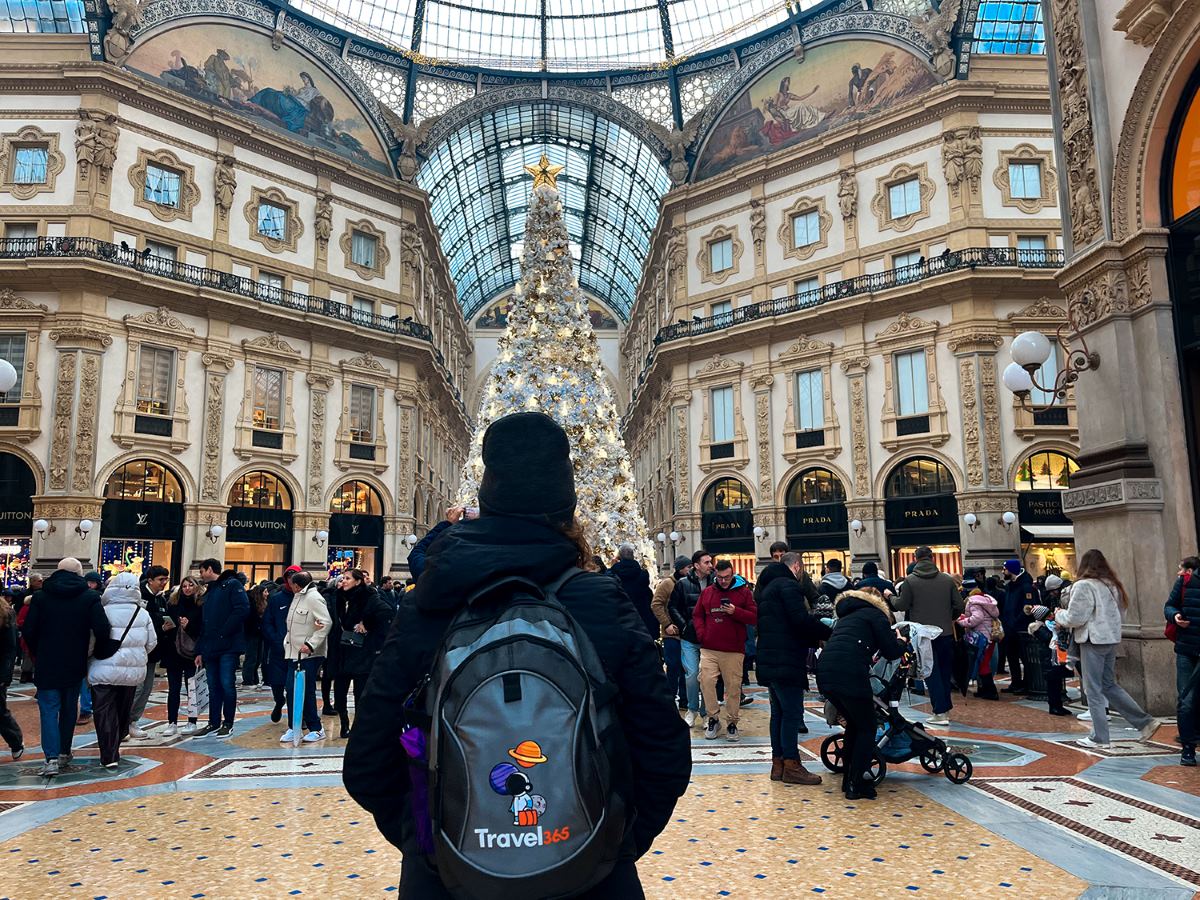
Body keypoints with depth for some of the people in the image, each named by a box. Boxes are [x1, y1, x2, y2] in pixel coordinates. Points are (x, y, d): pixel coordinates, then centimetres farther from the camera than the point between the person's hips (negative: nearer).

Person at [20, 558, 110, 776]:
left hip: (46, 663, -1)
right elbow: (101, 629, -17)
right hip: (75, 664, 1)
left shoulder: (41, 596, -3)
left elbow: (28, 631, -6)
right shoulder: (90, 597, -8)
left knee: (49, 709, 1)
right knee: (69, 707, 17)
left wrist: (37, 653, 10)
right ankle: (64, 752, 25)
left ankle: (52, 758, -10)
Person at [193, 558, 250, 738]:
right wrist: (200, 650, 17)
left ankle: (228, 723, 5)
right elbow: (204, 624, 23)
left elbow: (243, 609, -16)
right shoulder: (209, 592, 23)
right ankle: (214, 722, 19)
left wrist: (223, 632, -16)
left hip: (228, 647, -8)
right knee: (213, 686, 10)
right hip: (210, 648, 8)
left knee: (227, 684, -5)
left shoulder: (232, 585, -4)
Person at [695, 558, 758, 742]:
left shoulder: (743, 592, 4)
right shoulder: (707, 592, 12)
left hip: (734, 650, -2)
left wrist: (735, 612, -16)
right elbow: (697, 615, 17)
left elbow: (754, 617, -1)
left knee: (733, 686, 2)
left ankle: (732, 723, 15)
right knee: (706, 681, -8)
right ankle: (712, 719, 9)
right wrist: (701, 634, 1)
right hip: (709, 649, 2)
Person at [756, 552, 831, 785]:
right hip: (786, 661, -10)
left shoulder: (767, 587, 21)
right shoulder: (788, 585, -11)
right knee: (792, 712, -5)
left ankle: (778, 763, 18)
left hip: (770, 660, 10)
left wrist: (813, 638, 18)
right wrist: (828, 633, -8)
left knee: (779, 711, 14)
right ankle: (791, 765, -1)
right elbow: (801, 619, -21)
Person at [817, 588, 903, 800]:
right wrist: (901, 642, 26)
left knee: (854, 724, 25)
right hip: (850, 676, -7)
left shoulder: (847, 615, 31)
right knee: (867, 729, 10)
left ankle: (848, 779, 28)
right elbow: (891, 652, 6)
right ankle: (855, 786, 7)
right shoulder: (875, 614, 11)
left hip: (824, 674, 7)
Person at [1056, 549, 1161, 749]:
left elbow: (1075, 618, -16)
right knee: (1109, 685, 19)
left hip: (1093, 642, -8)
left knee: (1093, 690, 1)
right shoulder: (1112, 585, 10)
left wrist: (1059, 615, 4)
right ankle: (1145, 721, 15)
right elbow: (1119, 612, 18)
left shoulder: (1083, 586, -14)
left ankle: (1099, 738, 6)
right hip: (1112, 639, 8)